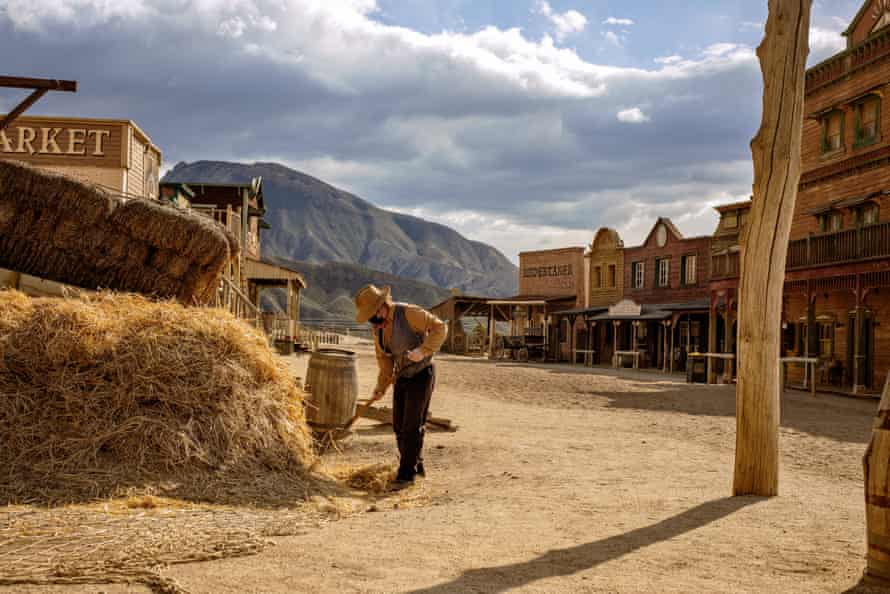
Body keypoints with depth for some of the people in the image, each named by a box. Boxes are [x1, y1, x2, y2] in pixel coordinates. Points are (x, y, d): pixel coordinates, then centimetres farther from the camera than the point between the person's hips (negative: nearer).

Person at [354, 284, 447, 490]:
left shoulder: (408, 313, -20)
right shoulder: (377, 326, 2)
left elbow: (440, 327, -19)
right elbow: (384, 358, 11)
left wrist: (423, 350, -30)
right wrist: (381, 387, 5)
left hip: (421, 374, -7)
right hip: (402, 377, 7)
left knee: (412, 426, -7)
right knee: (399, 426, 10)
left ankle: (406, 473, 0)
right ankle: (416, 466, 26)